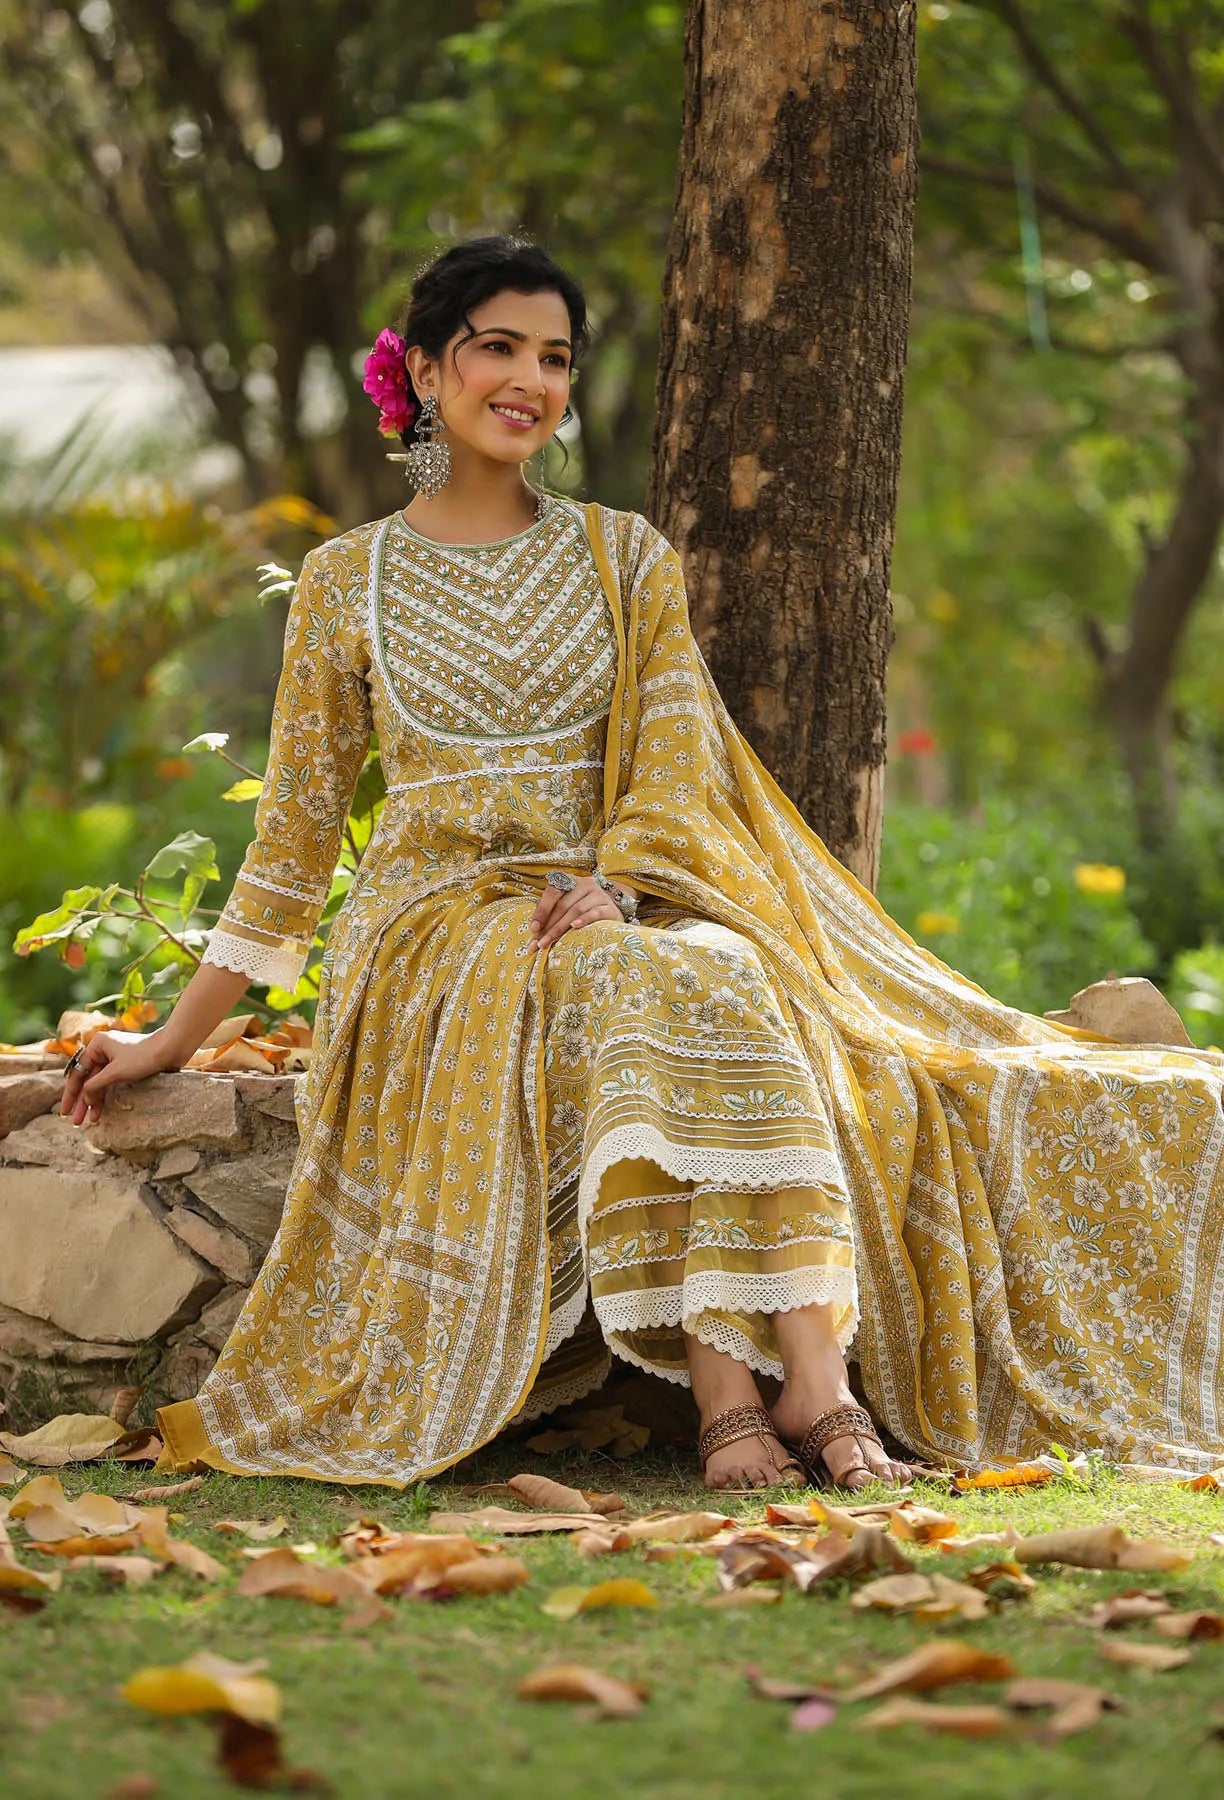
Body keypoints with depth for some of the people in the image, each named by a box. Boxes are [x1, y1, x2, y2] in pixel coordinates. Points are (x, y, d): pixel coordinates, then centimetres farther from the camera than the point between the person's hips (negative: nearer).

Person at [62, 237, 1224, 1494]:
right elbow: (294, 826, 13)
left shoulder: (624, 559, 14)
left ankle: (817, 1379, -47)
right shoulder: (347, 582, 10)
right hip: (444, 921, -2)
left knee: (728, 980, -35)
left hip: (625, 907, 2)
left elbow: (678, 762, 4)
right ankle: (726, 1396, -44)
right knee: (643, 998, -36)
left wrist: (613, 884, -18)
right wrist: (173, 1038, 10)